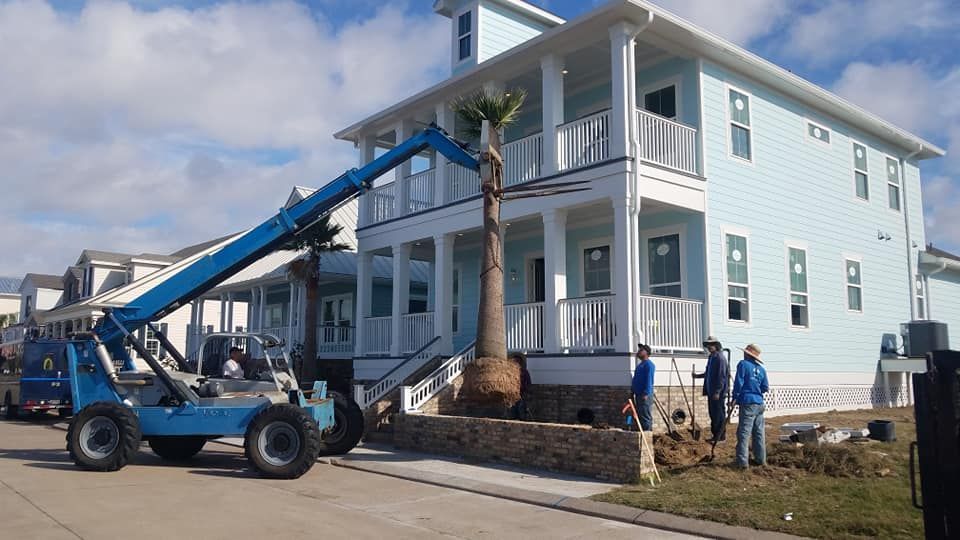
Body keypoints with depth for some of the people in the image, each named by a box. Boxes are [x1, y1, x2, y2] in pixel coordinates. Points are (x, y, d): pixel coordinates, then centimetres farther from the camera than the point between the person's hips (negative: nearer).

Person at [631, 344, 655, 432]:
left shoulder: (648, 364, -11)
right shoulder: (641, 364, 20)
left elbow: (649, 380, -19)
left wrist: (646, 394, -24)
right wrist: (634, 392, 20)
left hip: (644, 395, -10)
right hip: (639, 394, 10)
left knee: (645, 416, -8)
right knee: (640, 416, 12)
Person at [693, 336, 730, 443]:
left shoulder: (720, 358, -14)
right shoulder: (711, 357, 15)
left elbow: (721, 376, -19)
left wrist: (717, 392, -21)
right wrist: (698, 376, 21)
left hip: (718, 393, -10)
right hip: (711, 391, 10)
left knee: (719, 414, -3)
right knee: (713, 414, 13)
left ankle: (721, 437, 4)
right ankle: (715, 435, 21)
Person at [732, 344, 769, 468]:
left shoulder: (743, 364, -7)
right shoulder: (761, 369, 9)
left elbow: (738, 383, -11)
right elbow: (765, 388, 10)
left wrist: (734, 397, 1)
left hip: (747, 403, -6)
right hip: (759, 403, 6)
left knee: (743, 433, -5)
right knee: (759, 433, 14)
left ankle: (743, 461, -7)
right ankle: (761, 459, 21)